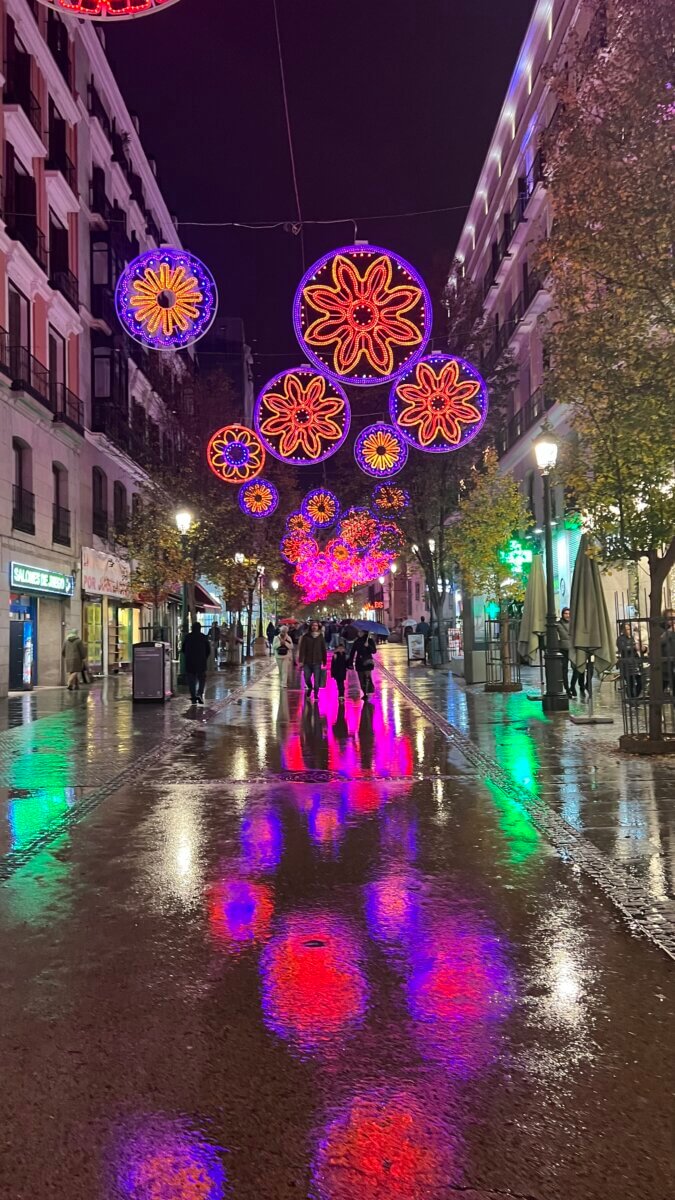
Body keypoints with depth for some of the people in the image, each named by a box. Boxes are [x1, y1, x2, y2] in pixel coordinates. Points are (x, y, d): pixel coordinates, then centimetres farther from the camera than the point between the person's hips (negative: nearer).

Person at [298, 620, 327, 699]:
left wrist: (324, 661, 7)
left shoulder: (321, 637, 4)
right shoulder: (306, 636, 0)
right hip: (307, 662, 0)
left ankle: (316, 694, 7)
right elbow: (302, 649, -3)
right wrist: (301, 660, -10)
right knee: (307, 678, 5)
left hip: (317, 662, 0)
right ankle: (309, 689, 34)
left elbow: (324, 650, 7)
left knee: (317, 680, -4)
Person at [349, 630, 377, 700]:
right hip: (359, 662, 4)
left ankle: (368, 692, -20)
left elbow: (374, 651, -10)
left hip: (367, 662, -4)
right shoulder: (357, 641, 6)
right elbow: (352, 652, 9)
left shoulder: (370, 640, -4)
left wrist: (368, 646, -26)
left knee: (367, 677, -19)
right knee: (361, 679, 5)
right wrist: (350, 663, 5)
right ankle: (365, 693, 14)